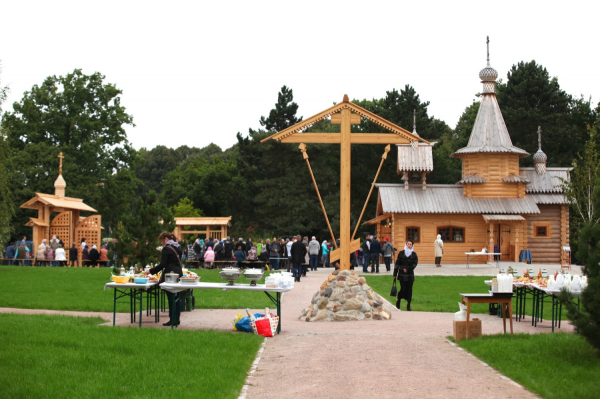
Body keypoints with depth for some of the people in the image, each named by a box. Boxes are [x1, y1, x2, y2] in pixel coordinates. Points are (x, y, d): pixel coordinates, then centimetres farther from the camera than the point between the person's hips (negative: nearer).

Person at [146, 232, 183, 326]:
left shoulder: (166, 249, -11)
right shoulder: (178, 247, 12)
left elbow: (163, 264, -16)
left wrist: (151, 271, -8)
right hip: (179, 274, 8)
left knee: (171, 298, -4)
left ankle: (172, 320, -2)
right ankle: (177, 319, 13)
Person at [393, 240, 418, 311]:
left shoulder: (414, 254, 6)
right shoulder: (401, 253, 3)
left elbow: (415, 263, -1)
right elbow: (397, 263, 3)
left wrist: (408, 269, -13)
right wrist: (395, 274, 1)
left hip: (410, 274, 1)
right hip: (402, 274, -1)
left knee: (409, 290, 0)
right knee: (403, 289, -7)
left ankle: (408, 306, 6)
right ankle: (398, 300, 20)